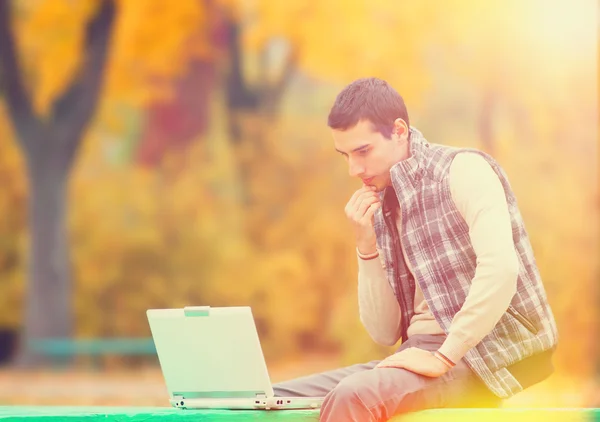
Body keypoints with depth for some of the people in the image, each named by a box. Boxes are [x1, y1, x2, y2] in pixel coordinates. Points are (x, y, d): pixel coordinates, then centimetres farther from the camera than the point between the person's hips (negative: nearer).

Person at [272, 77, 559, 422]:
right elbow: (385, 333, 13)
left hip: (491, 353, -8)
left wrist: (442, 358, -23)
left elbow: (501, 269, -23)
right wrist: (367, 245, 1)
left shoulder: (462, 170, -7)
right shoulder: (383, 208, 14)